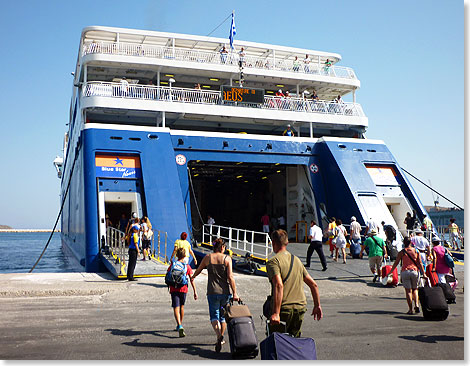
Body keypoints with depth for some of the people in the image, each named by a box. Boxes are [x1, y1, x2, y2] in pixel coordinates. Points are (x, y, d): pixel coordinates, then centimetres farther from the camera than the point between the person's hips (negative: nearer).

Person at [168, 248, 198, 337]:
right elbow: (192, 279, -5)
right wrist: (195, 291, -3)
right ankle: (179, 325, 34)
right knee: (181, 306, 21)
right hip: (183, 289, 2)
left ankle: (180, 326, -26)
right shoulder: (187, 266, 1)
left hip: (174, 289, -2)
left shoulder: (172, 265, 1)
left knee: (176, 308, -7)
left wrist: (170, 288, 20)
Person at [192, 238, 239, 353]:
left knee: (214, 315, 1)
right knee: (223, 315, 19)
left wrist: (193, 277, 39)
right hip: (226, 292, 1)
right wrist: (235, 294, -9)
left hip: (213, 292, -1)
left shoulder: (208, 257, 1)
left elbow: (198, 270, 17)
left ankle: (219, 336, -23)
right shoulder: (227, 258, -3)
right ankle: (221, 338, 27)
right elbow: (230, 277, -10)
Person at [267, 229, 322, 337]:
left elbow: (279, 285, -23)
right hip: (300, 308, 6)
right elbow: (313, 284, 15)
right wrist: (317, 305, 25)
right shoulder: (297, 260, 14)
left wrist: (276, 313, -27)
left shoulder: (273, 262, -8)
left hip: (284, 308, -6)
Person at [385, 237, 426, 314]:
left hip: (405, 272, -1)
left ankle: (410, 309, 0)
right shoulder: (416, 251, 5)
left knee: (408, 290, 2)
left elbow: (396, 263, 0)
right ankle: (416, 304, 0)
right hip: (414, 271, 1)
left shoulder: (401, 252, 0)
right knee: (415, 289, 19)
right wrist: (423, 274, 8)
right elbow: (420, 263, 4)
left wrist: (390, 272, 7)